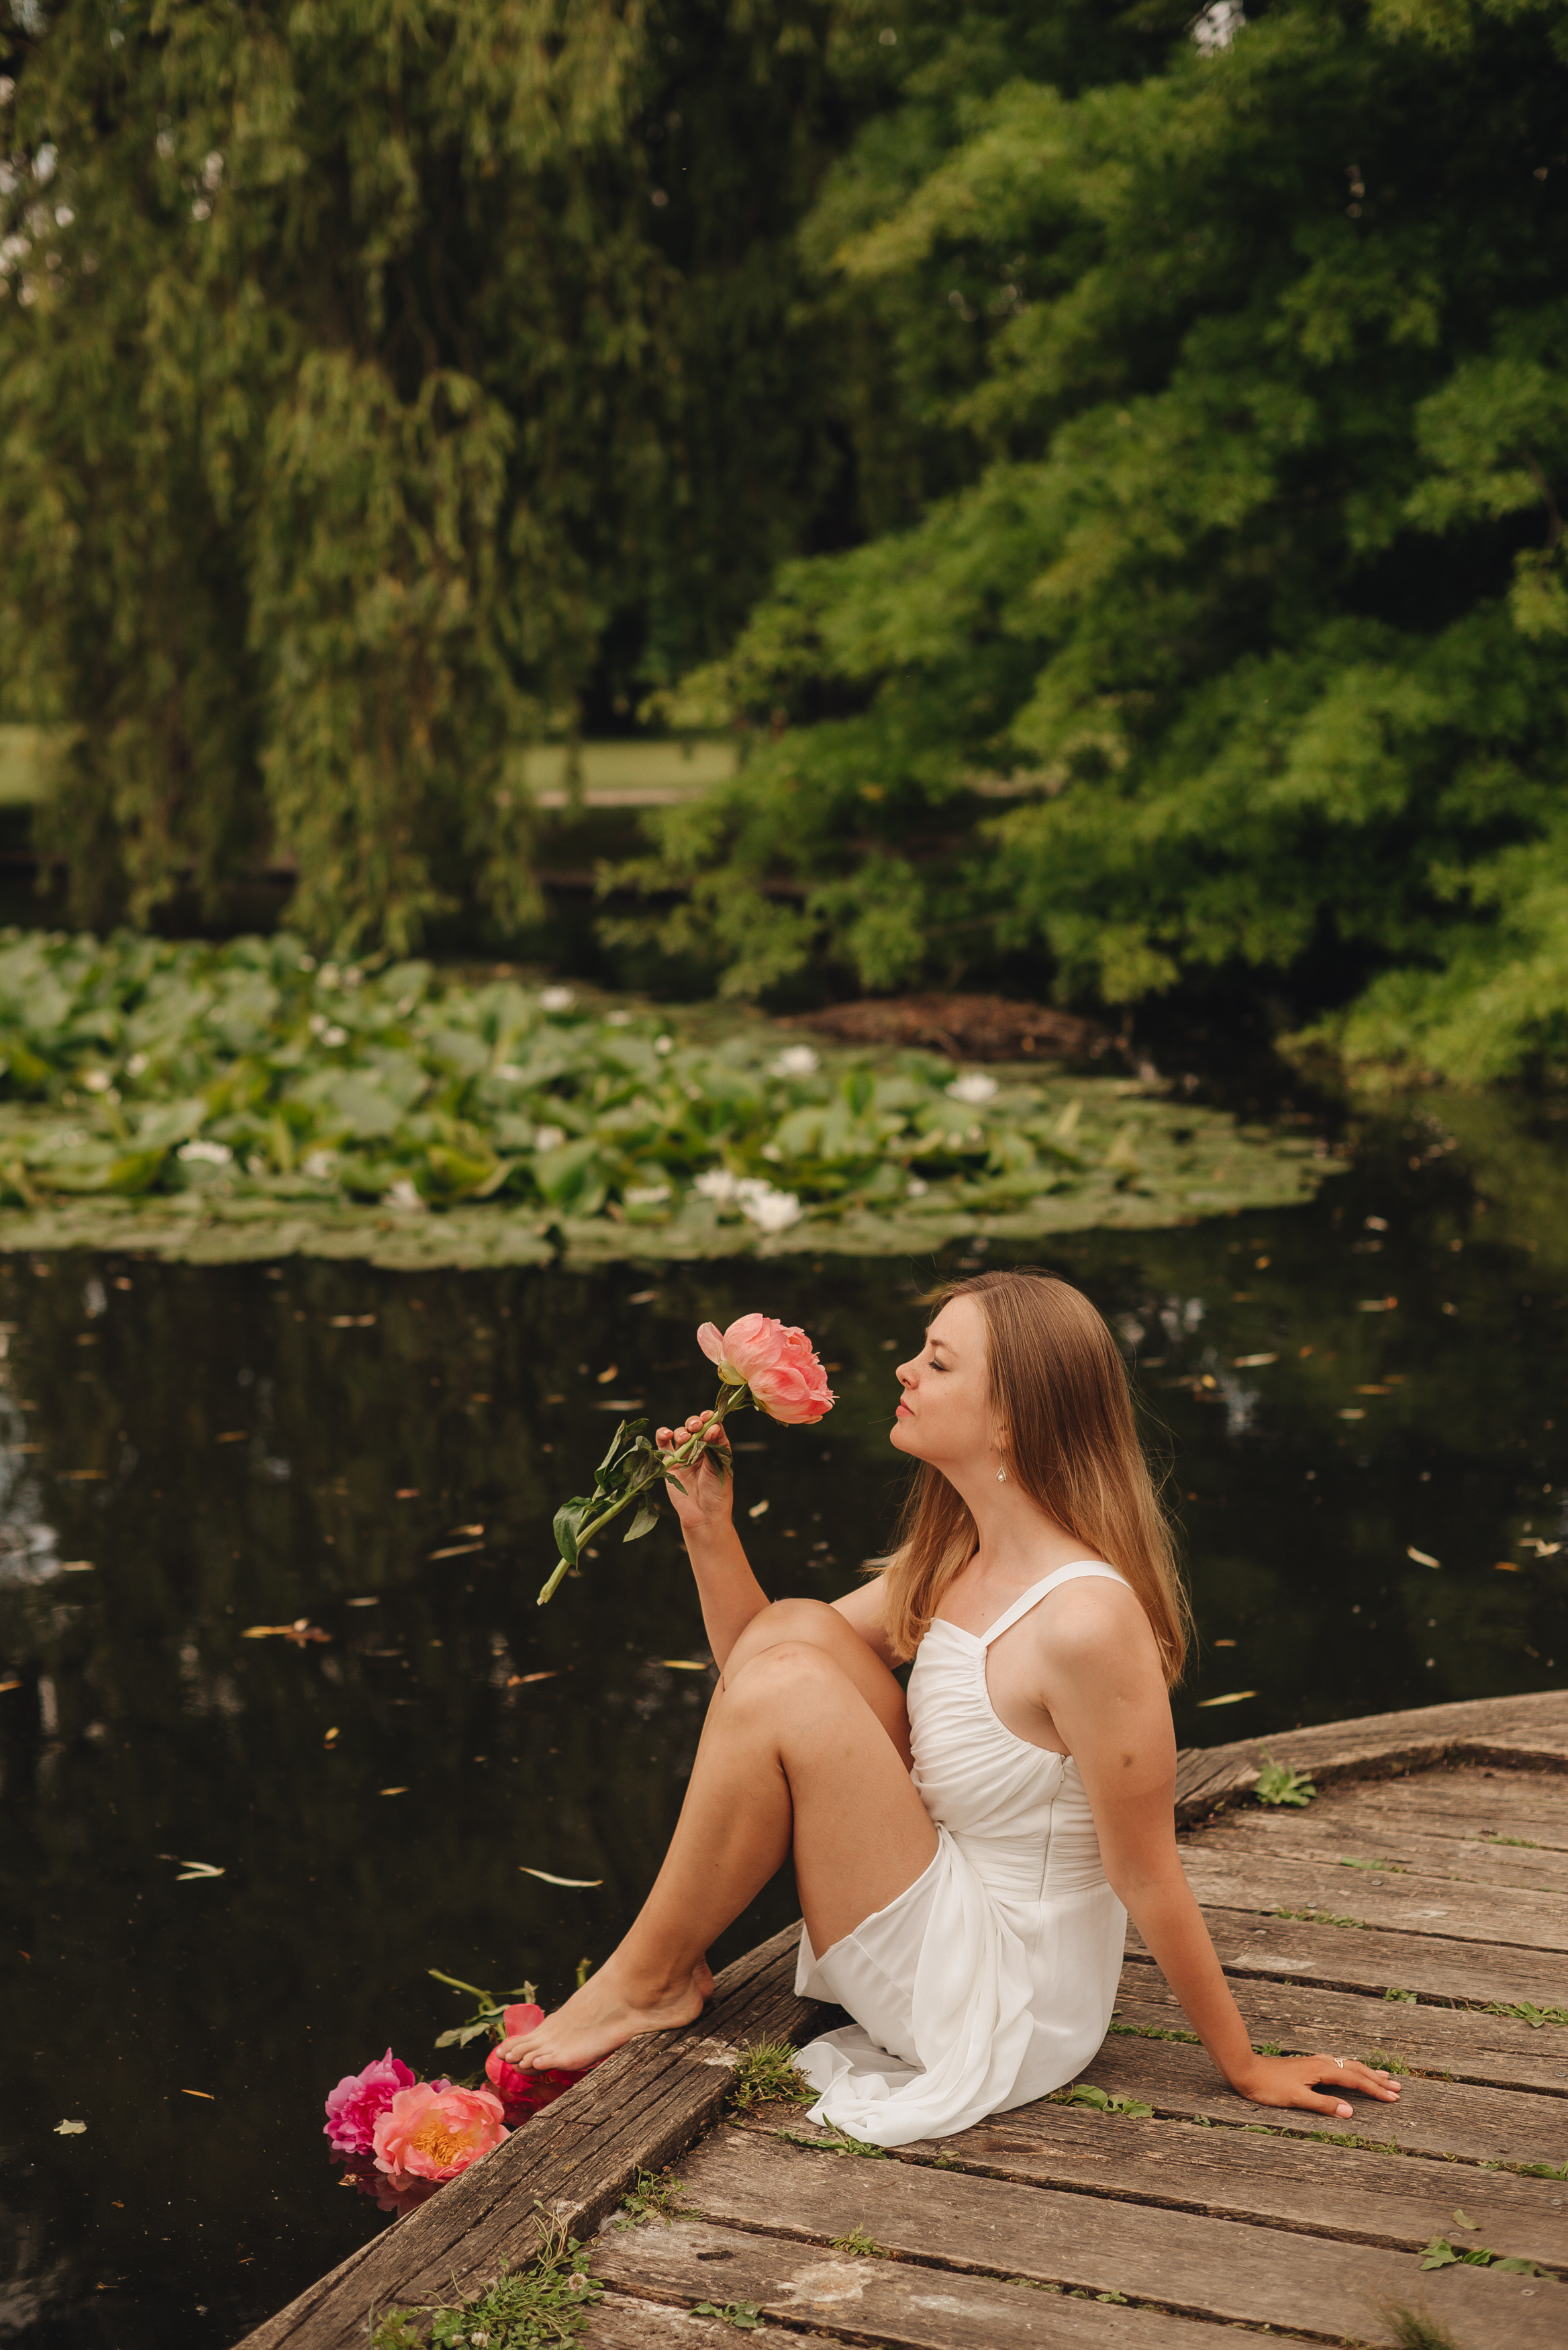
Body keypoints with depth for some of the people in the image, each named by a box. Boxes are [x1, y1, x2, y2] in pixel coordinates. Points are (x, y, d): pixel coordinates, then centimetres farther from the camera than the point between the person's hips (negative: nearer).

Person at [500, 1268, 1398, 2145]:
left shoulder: (1087, 1618, -27)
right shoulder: (951, 1559, 2)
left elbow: (1149, 1880, -18)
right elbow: (755, 1663, 11)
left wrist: (1248, 2069, -10)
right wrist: (710, 1530, -3)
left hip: (1005, 2005, -9)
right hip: (952, 1914, 9)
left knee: (793, 1683, -21)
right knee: (795, 1628, -5)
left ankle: (649, 1982, -1)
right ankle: (676, 1954, 1)